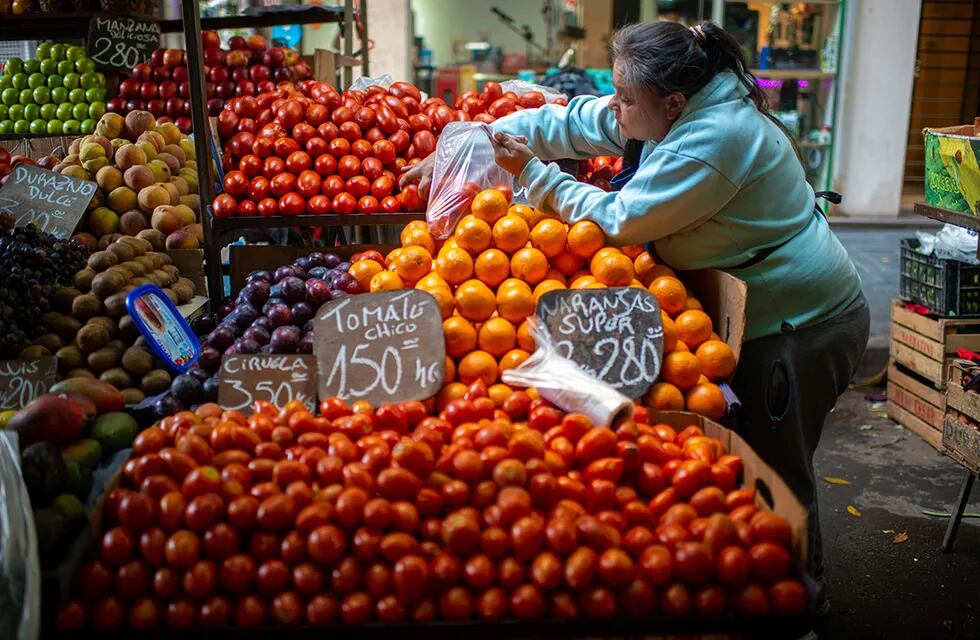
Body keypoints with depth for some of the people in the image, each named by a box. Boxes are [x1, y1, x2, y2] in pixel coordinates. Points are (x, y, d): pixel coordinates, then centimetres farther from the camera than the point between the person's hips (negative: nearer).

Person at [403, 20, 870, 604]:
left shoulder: (714, 142, -29)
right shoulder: (670, 111, -1)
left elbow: (618, 220, -23)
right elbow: (563, 123, 2)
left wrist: (533, 173, -14)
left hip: (803, 324, -9)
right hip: (761, 310, 9)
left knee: (776, 472, 4)